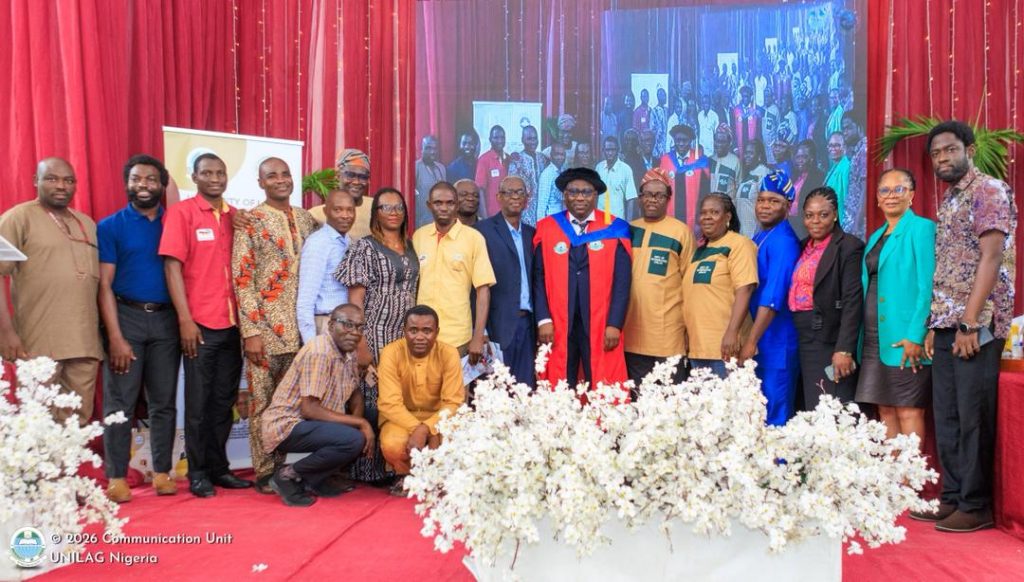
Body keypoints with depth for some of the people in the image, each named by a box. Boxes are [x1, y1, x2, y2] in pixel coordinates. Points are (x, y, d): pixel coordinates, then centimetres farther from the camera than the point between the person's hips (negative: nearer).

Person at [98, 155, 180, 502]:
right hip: (126, 317, -2)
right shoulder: (110, 226, 1)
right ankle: (117, 478, 8)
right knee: (120, 402, 0)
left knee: (164, 401, 7)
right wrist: (115, 337, -12)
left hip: (166, 319, 2)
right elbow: (104, 285, -4)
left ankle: (162, 473, 15)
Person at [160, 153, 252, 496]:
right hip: (200, 324, -4)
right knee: (198, 401, 4)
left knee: (225, 400, 11)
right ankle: (197, 472, 15)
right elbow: (172, 266, -7)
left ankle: (219, 467, 22)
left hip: (233, 323, 5)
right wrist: (185, 319, -13)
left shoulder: (235, 216, 11)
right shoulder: (181, 213, -2)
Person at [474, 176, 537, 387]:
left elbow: (536, 278, 15)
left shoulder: (532, 233, 14)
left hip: (527, 322, 5)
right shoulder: (484, 230, -4)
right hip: (499, 323, -5)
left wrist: (539, 320, 8)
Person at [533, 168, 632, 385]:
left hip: (601, 325, -1)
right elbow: (539, 277, 4)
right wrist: (543, 319, -6)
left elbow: (622, 280, -1)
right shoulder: (547, 228, 7)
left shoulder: (614, 229, 4)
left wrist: (615, 323, -8)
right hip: (557, 326, 1)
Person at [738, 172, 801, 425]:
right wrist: (750, 339, 14)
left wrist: (751, 341, -22)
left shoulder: (783, 241, -15)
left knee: (775, 413, -2)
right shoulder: (758, 239, 13)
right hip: (759, 339, 9)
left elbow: (773, 297, -21)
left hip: (776, 341, -9)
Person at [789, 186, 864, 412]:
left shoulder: (849, 246, -5)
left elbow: (852, 302, -12)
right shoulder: (804, 247, 16)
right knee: (811, 411, 6)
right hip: (803, 341, 7)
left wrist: (844, 350, -19)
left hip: (830, 341, -6)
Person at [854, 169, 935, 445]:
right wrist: (861, 338, 12)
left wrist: (916, 336, -19)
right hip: (874, 339, 7)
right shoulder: (875, 237, 19)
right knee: (885, 410, 8)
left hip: (904, 339, -7)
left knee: (908, 411, -5)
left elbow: (927, 286, -12)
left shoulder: (922, 228, -4)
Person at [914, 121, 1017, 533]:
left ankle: (976, 506, 6)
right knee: (946, 417, 9)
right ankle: (952, 498, 18)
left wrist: (971, 323, -19)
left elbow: (991, 258, -14)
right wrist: (934, 325, 12)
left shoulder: (990, 191, -5)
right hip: (946, 325, 8)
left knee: (973, 417, -3)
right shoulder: (947, 202, 19)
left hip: (976, 325, -8)